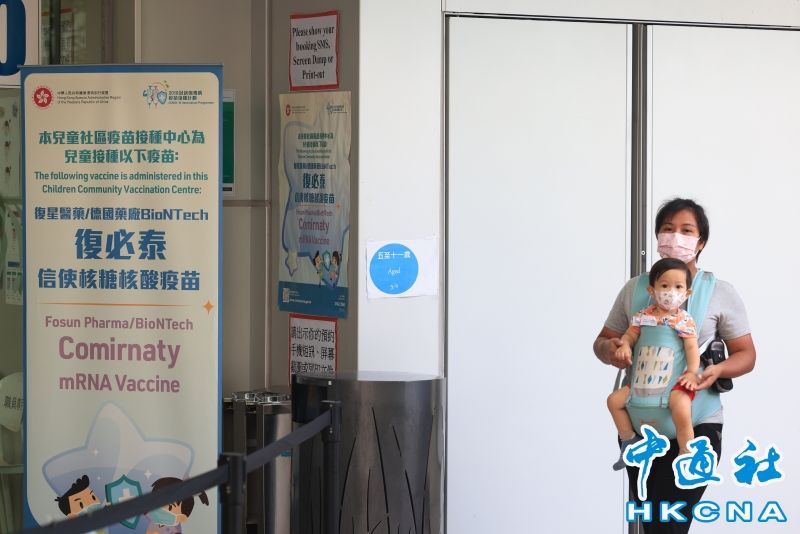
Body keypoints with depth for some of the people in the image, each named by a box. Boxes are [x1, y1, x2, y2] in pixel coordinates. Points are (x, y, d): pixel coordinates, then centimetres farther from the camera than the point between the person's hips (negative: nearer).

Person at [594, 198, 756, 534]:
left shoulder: (721, 293, 2)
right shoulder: (635, 289, 10)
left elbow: (746, 354, 2)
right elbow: (603, 341, 14)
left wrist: (717, 371, -20)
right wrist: (608, 349, -12)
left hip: (696, 423, -3)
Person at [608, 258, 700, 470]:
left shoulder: (684, 321, -8)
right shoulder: (643, 316, 4)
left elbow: (692, 348, -12)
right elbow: (630, 335, 12)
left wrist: (692, 372, -25)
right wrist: (624, 346, -11)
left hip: (675, 381, -5)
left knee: (682, 409, -31)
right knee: (614, 400, 2)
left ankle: (687, 456, -14)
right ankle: (629, 442, 18)